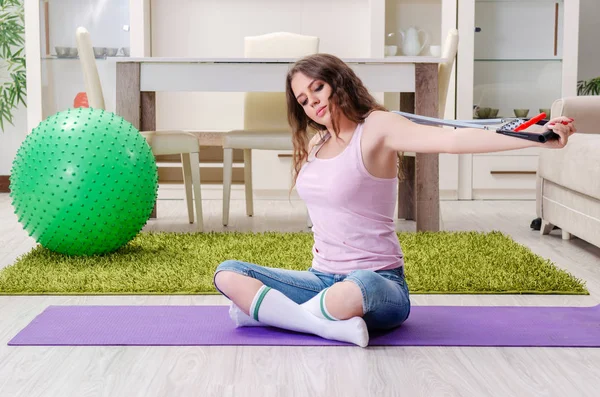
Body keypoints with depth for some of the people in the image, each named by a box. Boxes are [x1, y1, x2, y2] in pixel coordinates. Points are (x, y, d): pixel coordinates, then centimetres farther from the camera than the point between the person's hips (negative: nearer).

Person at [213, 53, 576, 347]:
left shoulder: (376, 128, -11)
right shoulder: (314, 144, 12)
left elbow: (453, 139, -26)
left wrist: (538, 138, -38)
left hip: (377, 282, -7)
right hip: (321, 277, 8)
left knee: (356, 289, -43)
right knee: (227, 273, -9)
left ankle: (267, 310, -17)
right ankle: (331, 325, -23)